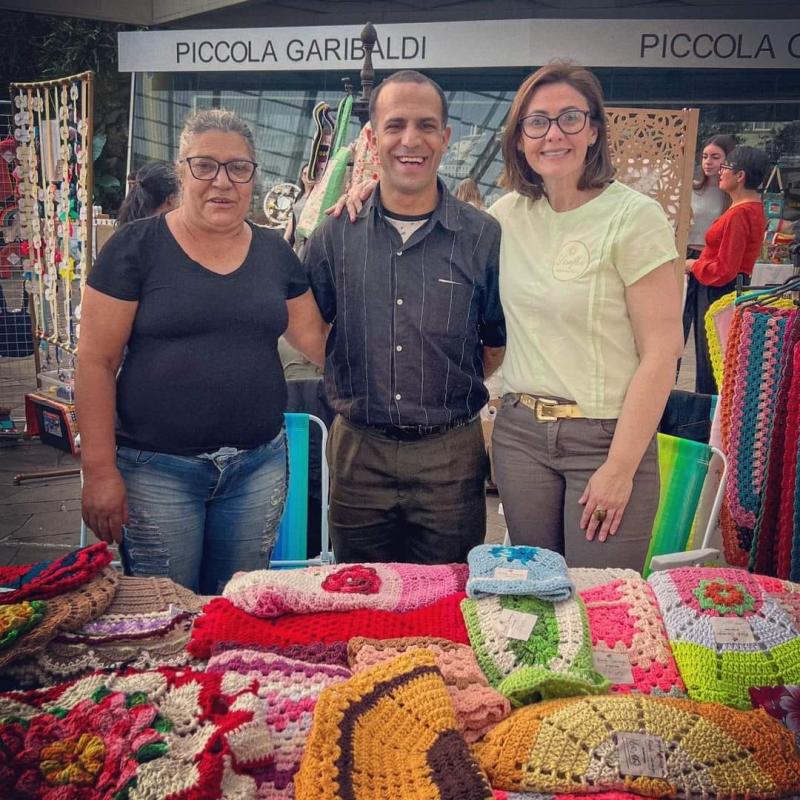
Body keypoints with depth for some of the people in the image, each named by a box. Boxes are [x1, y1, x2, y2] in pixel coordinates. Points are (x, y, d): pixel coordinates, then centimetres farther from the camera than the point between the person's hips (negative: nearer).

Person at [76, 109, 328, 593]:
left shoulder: (275, 253, 7)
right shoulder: (136, 247, -5)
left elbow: (316, 338, 11)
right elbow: (96, 361, -7)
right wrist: (100, 469, -11)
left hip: (259, 465, 4)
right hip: (157, 467, -3)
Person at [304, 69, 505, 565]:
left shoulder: (484, 237, -3)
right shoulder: (335, 234, 0)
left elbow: (500, 344, 6)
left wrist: (451, 391, -2)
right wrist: (361, 389, 2)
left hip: (450, 455, -1)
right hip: (358, 453, 2)